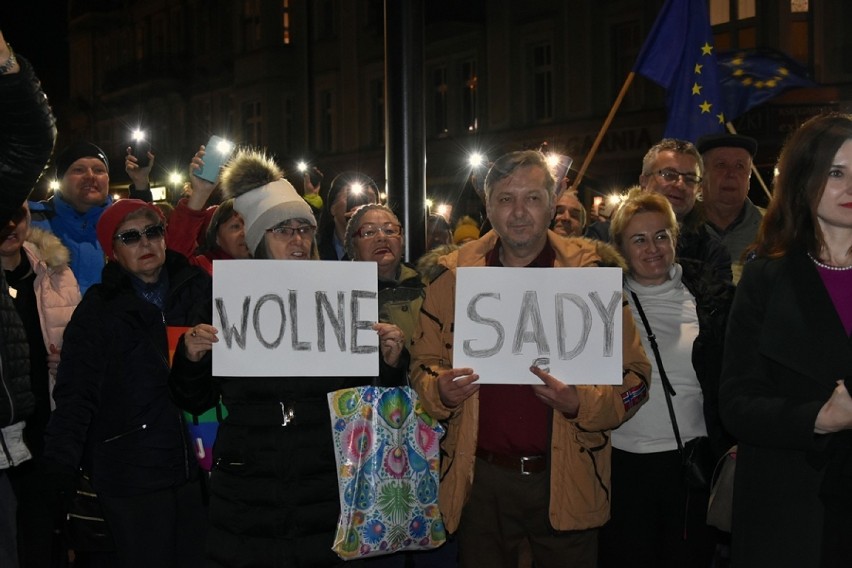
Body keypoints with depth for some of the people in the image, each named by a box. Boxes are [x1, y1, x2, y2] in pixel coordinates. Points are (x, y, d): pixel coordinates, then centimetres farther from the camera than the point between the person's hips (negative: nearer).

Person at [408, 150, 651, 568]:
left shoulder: (591, 272, -3)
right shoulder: (453, 275, 2)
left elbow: (633, 376, -2)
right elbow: (423, 364, 10)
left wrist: (580, 403, -19)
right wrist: (439, 390, -11)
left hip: (567, 482, -1)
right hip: (481, 480, 2)